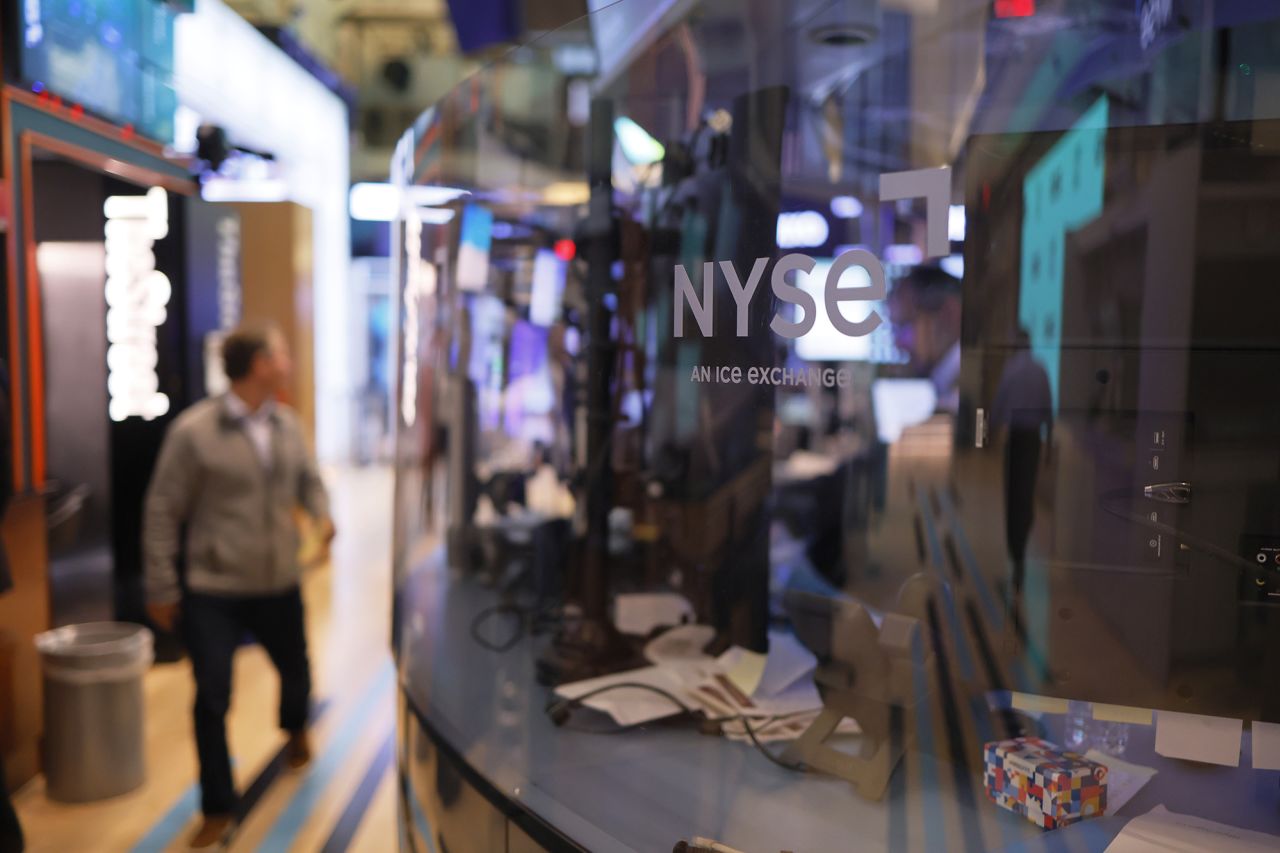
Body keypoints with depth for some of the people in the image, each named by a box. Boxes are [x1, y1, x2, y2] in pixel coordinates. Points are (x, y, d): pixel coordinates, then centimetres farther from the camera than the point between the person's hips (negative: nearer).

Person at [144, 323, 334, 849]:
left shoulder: (287, 424, 1)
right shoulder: (193, 431, -14)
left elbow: (308, 479, 15)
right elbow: (162, 512, -8)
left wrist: (322, 514, -8)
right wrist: (162, 589, -7)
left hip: (280, 586, 5)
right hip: (213, 594, -5)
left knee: (295, 670, 22)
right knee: (212, 700, -2)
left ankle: (295, 729, 57)